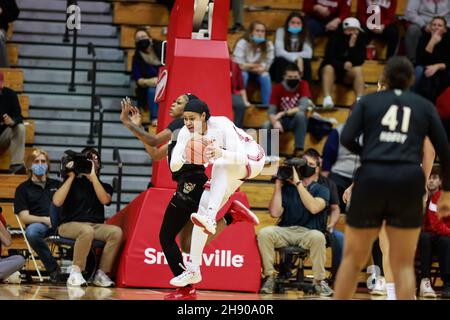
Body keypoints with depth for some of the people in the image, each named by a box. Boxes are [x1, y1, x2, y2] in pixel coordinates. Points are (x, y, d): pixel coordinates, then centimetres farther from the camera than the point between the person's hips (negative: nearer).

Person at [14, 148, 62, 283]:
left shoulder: (56, 184, 25)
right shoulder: (23, 188, 15)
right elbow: (24, 217, 4)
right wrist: (45, 220, -13)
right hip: (38, 223, -2)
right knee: (31, 232, -40)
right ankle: (53, 269, -23)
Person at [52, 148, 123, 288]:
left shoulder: (104, 186, 17)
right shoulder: (73, 182, 11)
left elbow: (105, 200, -8)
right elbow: (57, 202, -8)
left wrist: (93, 176, -9)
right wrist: (71, 176, -5)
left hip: (96, 226, 3)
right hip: (70, 225, -3)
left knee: (116, 232, -28)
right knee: (87, 230, -38)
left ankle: (101, 273, -22)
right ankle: (75, 272, -26)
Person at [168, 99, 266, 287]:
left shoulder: (221, 125, -32)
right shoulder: (186, 133, -16)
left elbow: (241, 158, -41)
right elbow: (173, 166, -20)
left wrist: (222, 153, -60)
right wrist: (183, 157, -42)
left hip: (252, 159, -6)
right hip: (226, 172, 6)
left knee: (221, 165, -39)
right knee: (203, 211, -5)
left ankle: (210, 219, -48)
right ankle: (193, 270, 1)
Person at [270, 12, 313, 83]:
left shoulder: (305, 34, -3)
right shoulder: (281, 31, -9)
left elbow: (308, 54, -16)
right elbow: (279, 52, -21)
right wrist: (295, 59, -33)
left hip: (298, 63, 2)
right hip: (282, 64, -2)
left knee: (306, 62, -30)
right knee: (281, 61, -35)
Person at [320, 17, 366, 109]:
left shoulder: (360, 39, -5)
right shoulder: (336, 37, -11)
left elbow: (360, 61, -16)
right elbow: (329, 57, -15)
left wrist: (352, 46, -27)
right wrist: (343, 65, -29)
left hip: (348, 73, 2)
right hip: (333, 70, -2)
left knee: (358, 70, -28)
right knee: (328, 68, -34)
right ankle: (327, 99, -49)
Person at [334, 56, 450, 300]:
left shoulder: (368, 101, 15)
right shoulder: (425, 106, 17)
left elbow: (346, 139, 1)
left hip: (371, 181, 0)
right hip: (409, 184, 0)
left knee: (353, 259, 14)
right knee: (403, 265, 10)